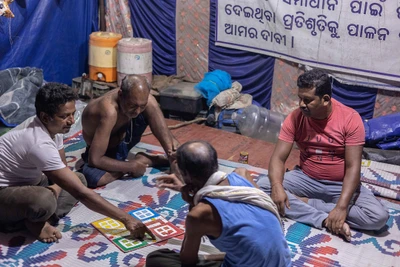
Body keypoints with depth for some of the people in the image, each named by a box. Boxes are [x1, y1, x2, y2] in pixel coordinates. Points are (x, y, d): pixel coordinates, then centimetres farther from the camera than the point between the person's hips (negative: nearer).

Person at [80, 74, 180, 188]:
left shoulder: (143, 100, -24)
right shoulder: (109, 112, -41)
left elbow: (163, 133, -18)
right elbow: (94, 159, -38)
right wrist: (131, 167, -32)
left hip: (124, 139, 4)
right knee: (93, 179, -36)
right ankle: (141, 160, -13)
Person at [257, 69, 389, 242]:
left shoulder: (350, 118, -16)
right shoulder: (295, 118, -9)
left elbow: (353, 167, -19)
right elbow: (279, 157, -12)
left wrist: (341, 206, -32)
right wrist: (277, 185, -34)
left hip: (341, 185, -1)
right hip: (306, 179, 2)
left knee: (379, 216, -26)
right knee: (262, 186, -24)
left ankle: (303, 202, -17)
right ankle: (326, 220, -27)